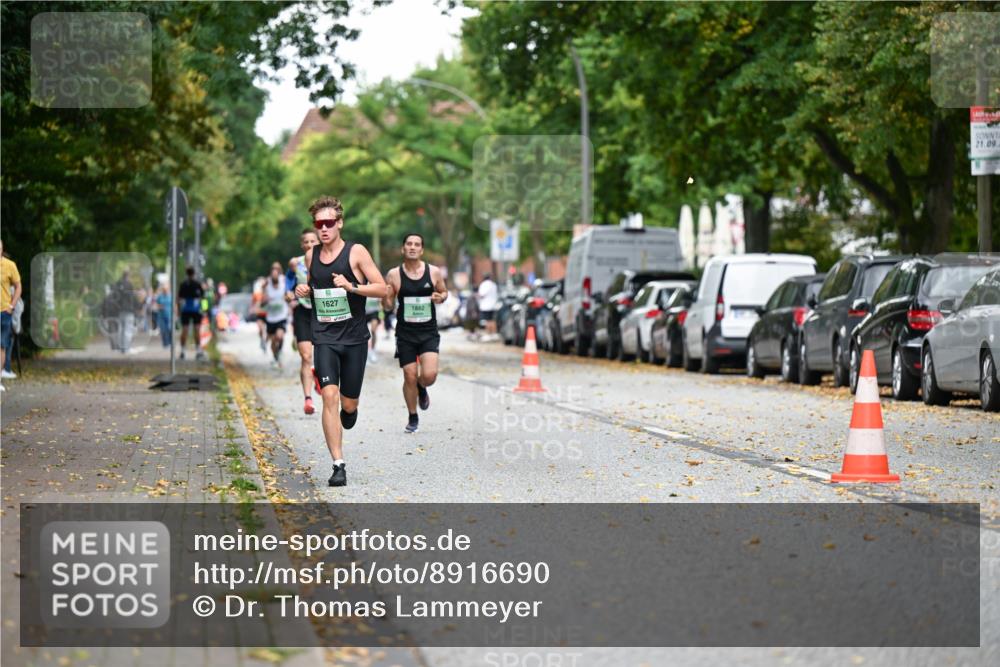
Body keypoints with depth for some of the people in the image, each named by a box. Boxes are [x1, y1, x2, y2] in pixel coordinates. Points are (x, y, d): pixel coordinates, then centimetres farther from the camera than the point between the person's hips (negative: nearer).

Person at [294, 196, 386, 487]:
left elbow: (382, 289, -8)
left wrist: (351, 286, -22)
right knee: (329, 396, -16)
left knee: (348, 404, 5)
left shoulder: (356, 252, -6)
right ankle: (339, 465, -15)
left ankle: (349, 409, 46)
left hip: (354, 338, -2)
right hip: (324, 338, 2)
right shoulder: (311, 255, 7)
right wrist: (304, 290, 2)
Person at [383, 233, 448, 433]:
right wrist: (386, 296, -19)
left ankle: (422, 389, 23)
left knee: (429, 375, -15)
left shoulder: (434, 272, -2)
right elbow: (388, 306, 3)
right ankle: (413, 418, 22)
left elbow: (444, 291, 15)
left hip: (429, 332, 0)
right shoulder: (394, 275, -3)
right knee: (410, 377, 1)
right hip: (405, 333, 0)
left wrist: (440, 297, -8)